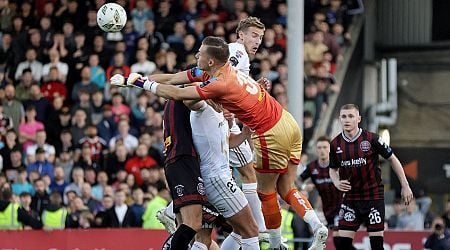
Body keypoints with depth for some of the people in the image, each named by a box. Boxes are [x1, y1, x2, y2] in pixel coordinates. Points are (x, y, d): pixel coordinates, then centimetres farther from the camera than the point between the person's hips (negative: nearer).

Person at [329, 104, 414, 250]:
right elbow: (333, 169, 15)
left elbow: (392, 159, -1)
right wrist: (337, 183, -8)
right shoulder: (335, 144, 0)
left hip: (374, 197, -3)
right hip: (350, 198, 3)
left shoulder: (371, 139, -11)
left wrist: (405, 186, -2)